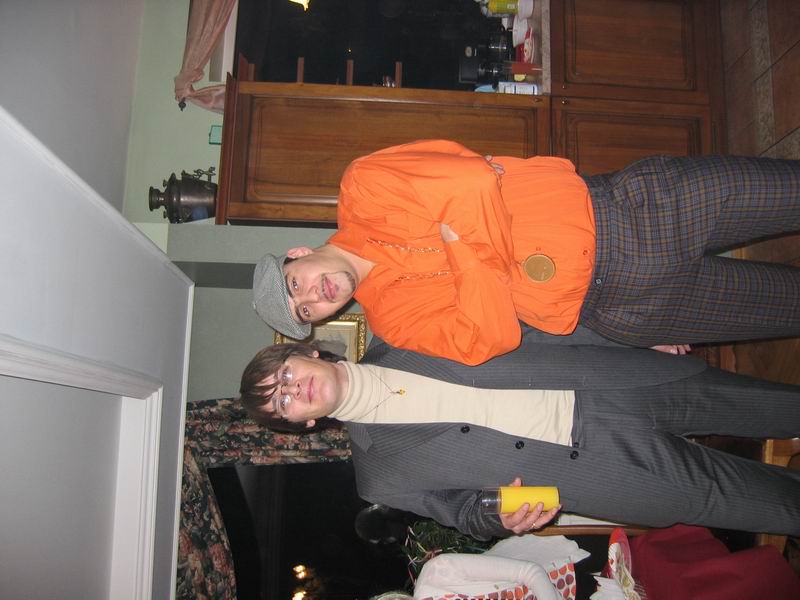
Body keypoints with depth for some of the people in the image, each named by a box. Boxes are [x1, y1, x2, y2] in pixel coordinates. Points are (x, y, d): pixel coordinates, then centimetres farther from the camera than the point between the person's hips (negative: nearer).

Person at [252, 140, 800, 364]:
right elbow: (493, 337, -14)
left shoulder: (363, 188, -3)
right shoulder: (391, 316, -3)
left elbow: (476, 180, -13)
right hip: (611, 305, -1)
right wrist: (462, 250, -17)